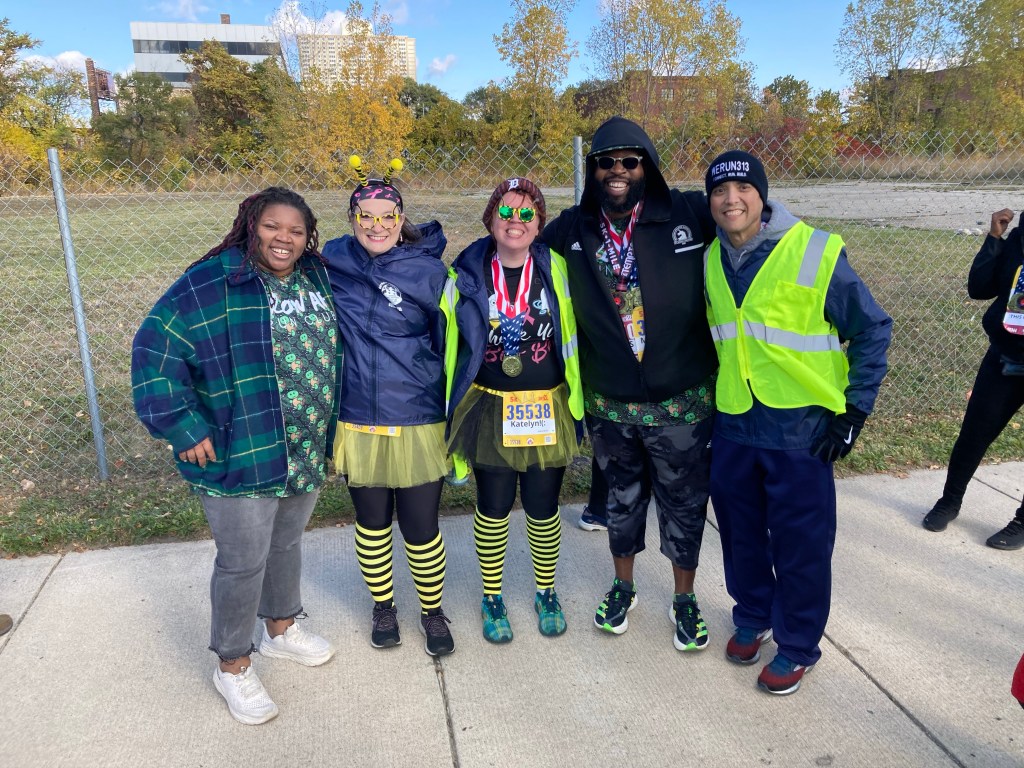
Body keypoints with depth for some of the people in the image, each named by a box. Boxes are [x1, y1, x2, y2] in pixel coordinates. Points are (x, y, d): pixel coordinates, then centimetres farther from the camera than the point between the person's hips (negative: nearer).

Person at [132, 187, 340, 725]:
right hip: (240, 455, -6)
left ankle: (281, 630, 46)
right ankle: (232, 666, 28)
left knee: (286, 545, 23)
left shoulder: (318, 278, 5)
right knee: (243, 562, 6)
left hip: (308, 453, 6)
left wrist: (332, 427, 16)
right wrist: (182, 426, -18)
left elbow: (333, 348, 21)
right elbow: (156, 349, -16)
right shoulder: (213, 282, -15)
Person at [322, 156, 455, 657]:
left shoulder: (429, 270, -7)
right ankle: (383, 607, 40)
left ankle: (432, 612, 32)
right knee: (371, 522, 16)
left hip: (418, 423, -2)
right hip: (357, 423, 2)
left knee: (420, 526, 5)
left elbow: (450, 347, 1)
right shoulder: (332, 261, 0)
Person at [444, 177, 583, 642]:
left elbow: (572, 336, 3)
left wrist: (575, 400, 2)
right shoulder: (467, 274, -3)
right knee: (493, 507, 11)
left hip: (547, 411, 0)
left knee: (543, 508, 12)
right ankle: (492, 598, 33)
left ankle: (546, 592, 37)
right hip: (489, 411, 0)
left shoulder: (555, 269, -3)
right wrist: (453, 409, 6)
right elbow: (448, 343, 5)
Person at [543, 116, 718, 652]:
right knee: (622, 497, 21)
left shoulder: (689, 214, -9)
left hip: (681, 401, -2)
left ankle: (684, 599, 38)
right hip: (608, 404, 2)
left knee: (683, 503, 14)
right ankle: (623, 586, 45)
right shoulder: (572, 229, -2)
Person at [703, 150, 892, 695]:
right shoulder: (711, 259, 3)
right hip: (733, 425, 5)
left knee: (800, 544, 7)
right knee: (740, 533, 17)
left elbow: (872, 329, -6)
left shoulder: (815, 253, -13)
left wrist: (854, 410, -9)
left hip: (802, 428, -4)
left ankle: (797, 646, 28)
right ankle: (752, 618, 40)